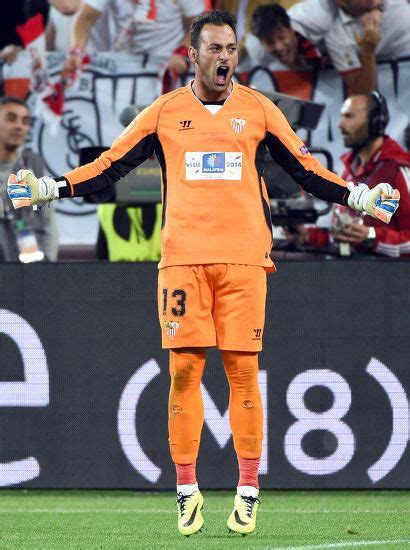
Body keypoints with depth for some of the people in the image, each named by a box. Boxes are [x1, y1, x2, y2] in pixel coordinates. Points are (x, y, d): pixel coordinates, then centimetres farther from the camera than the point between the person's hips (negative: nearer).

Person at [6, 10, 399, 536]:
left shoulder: (258, 109, 10)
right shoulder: (164, 112, 9)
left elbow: (306, 171, 14)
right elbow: (110, 165, 9)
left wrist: (359, 197, 4)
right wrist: (51, 188, -2)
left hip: (243, 256, 0)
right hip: (183, 256, 0)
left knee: (242, 370, -3)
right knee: (183, 369, -4)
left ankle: (248, 490, 3)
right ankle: (186, 490, 2)